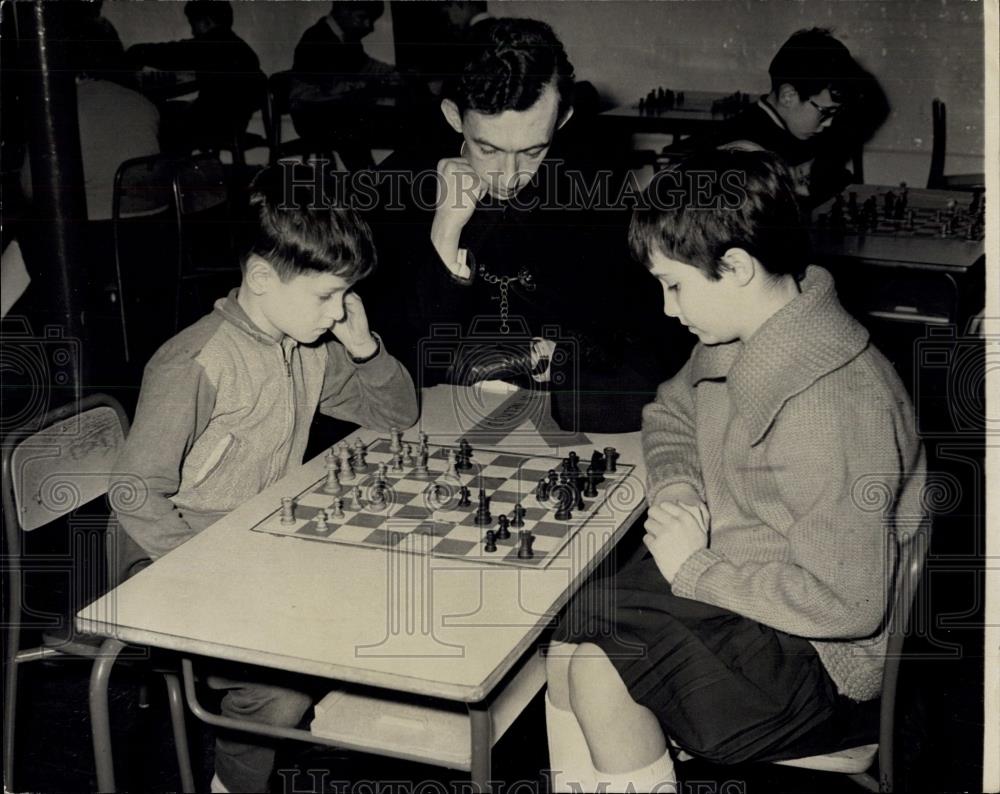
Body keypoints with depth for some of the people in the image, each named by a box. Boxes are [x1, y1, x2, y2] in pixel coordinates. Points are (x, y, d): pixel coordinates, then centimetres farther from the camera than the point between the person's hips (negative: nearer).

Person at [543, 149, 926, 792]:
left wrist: (694, 568, -18)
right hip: (727, 582, 8)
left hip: (819, 661, -8)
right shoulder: (734, 342, 0)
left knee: (592, 662, -21)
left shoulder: (832, 407, -28)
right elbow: (671, 413, 21)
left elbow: (844, 603, -28)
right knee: (567, 643, -9)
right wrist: (676, 491, -1)